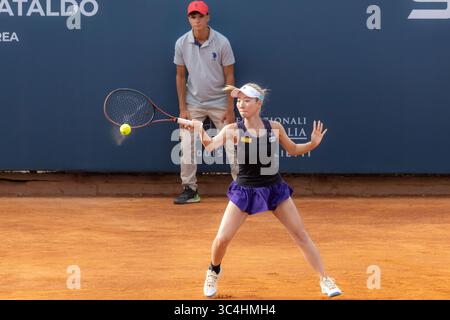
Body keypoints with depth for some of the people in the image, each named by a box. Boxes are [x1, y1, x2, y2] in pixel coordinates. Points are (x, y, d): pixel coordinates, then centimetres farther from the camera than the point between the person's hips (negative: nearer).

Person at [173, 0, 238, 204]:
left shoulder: (221, 42, -12)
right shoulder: (182, 43, -6)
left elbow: (229, 76, -7)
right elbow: (180, 76, 1)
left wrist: (230, 109, -9)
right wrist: (182, 108, -2)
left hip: (219, 103, -2)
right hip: (193, 103, 2)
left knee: (232, 146, -3)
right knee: (187, 147, -2)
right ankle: (190, 190, 7)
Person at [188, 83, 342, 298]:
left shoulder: (274, 127, -4)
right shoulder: (233, 130, -10)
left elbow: (292, 149, 11)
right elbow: (210, 145, -27)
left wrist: (313, 143, -7)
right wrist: (200, 130, -46)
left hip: (274, 189, 1)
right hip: (245, 190, -1)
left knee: (301, 235, -1)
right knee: (222, 239, -6)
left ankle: (325, 280, 10)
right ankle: (214, 272, 26)